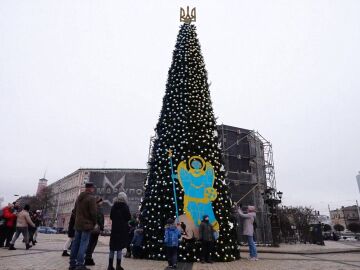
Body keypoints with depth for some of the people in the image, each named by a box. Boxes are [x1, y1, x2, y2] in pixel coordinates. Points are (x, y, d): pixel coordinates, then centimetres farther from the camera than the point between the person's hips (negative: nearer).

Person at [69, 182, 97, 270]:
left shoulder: (79, 197, 12)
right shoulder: (91, 198, -14)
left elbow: (75, 210, 16)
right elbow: (93, 213, -16)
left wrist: (78, 220, 18)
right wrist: (94, 223, -2)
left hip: (78, 224, 8)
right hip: (87, 225, -8)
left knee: (75, 243, 12)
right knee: (83, 244, -4)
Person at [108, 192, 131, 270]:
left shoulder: (113, 206, 4)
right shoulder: (125, 207, -9)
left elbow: (111, 217, 12)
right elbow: (129, 217, -7)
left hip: (114, 228, 4)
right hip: (123, 229, -4)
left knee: (112, 247, 11)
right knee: (119, 248, 1)